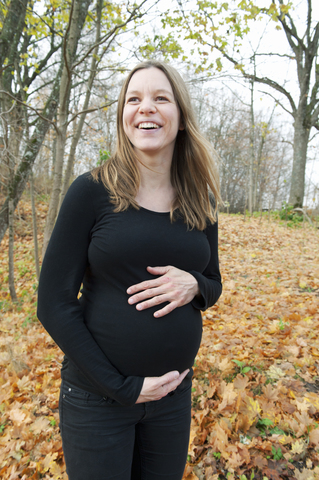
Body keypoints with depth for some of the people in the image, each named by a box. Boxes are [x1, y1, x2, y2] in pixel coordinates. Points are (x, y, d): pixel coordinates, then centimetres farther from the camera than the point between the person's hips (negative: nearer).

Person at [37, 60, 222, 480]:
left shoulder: (201, 201, 0)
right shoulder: (93, 191, -12)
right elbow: (53, 304, -12)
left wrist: (194, 285, -14)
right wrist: (123, 387, -14)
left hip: (175, 394, 4)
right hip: (97, 395, -3)